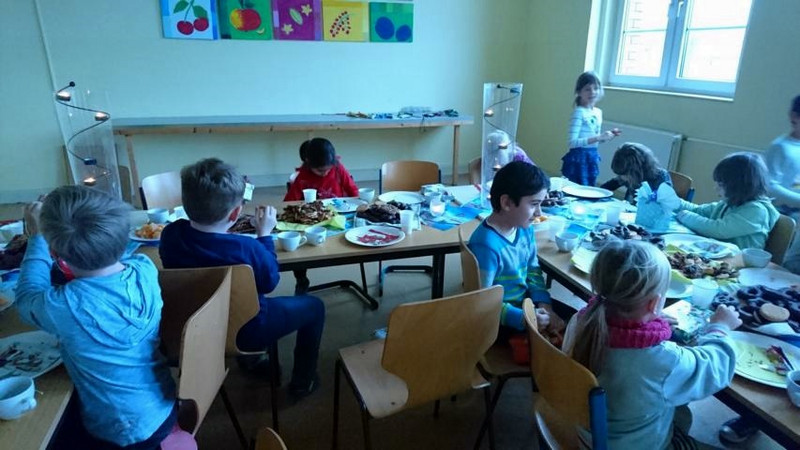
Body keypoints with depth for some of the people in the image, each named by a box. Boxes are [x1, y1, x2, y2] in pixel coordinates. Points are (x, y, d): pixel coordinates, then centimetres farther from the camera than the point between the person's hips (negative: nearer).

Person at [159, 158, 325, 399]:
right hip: (243, 331, -6)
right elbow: (270, 282, -13)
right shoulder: (247, 248, -33)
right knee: (314, 306, 13)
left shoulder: (170, 234, -18)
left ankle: (250, 359, 46)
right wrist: (265, 234, -9)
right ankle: (302, 382, 27)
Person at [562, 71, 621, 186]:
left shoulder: (598, 112, 8)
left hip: (592, 158, 8)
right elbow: (573, 142, -23)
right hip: (578, 159, -8)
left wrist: (608, 136, 2)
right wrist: (598, 137, -25)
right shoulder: (579, 112, -14)